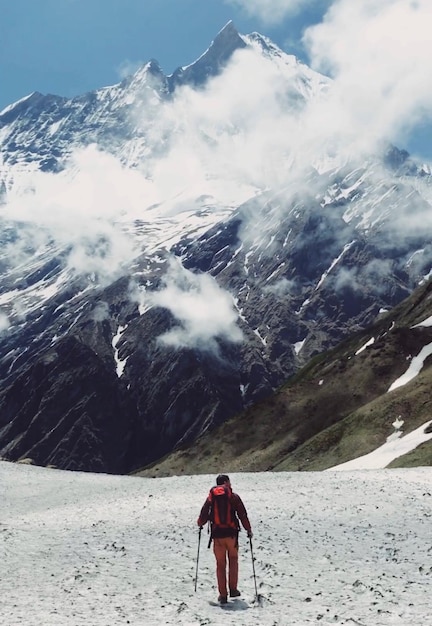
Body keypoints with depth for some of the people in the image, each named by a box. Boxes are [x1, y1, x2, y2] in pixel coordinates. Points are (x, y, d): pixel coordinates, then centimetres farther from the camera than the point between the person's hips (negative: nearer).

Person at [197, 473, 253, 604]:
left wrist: (200, 523, 27)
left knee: (220, 564, 9)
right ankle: (233, 589, 12)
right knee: (233, 560, 18)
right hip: (231, 534, -1)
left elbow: (204, 514, 6)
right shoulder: (234, 496, -1)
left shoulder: (211, 497, 3)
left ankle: (223, 595, 8)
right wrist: (248, 529, 10)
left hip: (217, 535, 1)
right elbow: (242, 515, -2)